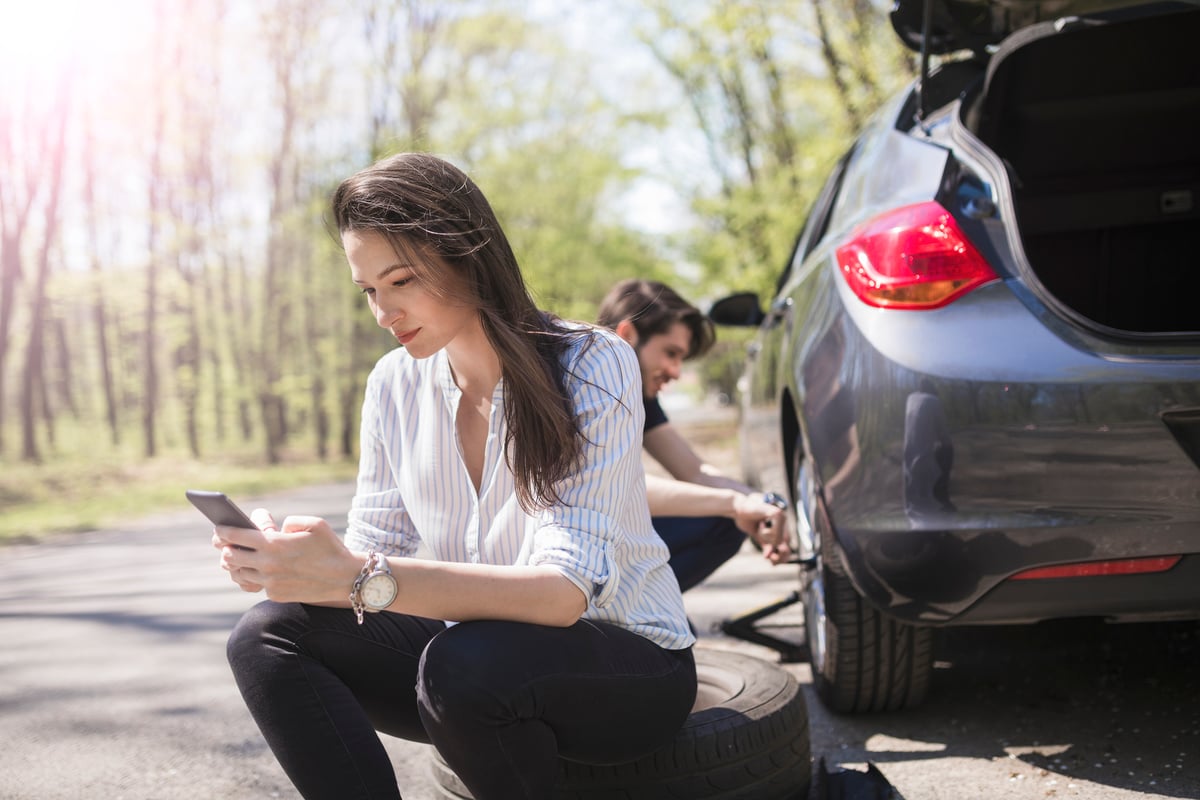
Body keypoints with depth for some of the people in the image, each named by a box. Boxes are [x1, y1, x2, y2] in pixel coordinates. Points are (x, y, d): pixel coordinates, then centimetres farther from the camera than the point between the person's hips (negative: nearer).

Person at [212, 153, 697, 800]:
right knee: (268, 637, -15)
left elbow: (563, 591, -29)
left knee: (463, 663, -35)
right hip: (483, 646, 5)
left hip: (630, 663, -5)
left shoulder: (591, 366, -18)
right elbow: (370, 553, 0)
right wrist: (292, 562, -24)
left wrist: (365, 578, -40)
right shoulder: (396, 383, 0)